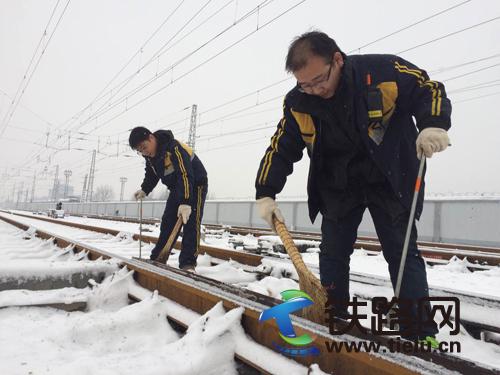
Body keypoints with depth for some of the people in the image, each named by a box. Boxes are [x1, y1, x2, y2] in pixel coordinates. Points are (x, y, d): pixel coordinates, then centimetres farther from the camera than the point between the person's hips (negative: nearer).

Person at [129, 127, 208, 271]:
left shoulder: (174, 147, -32)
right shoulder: (150, 156, -5)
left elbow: (185, 174, -41)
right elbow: (151, 176, 13)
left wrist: (185, 202, -49)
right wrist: (144, 190, -3)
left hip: (195, 185, -8)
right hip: (176, 188, 8)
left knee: (191, 222, -16)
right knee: (167, 222, 7)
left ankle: (188, 263, -16)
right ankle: (156, 258, 17)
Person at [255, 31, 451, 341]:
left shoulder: (384, 71, -18)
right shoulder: (299, 103, -9)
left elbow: (430, 90, -9)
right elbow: (280, 149, -4)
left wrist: (433, 126, -31)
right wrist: (266, 194, -11)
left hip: (389, 181, -3)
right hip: (338, 187, 3)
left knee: (402, 252, -2)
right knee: (332, 253, 6)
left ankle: (421, 330, 11)